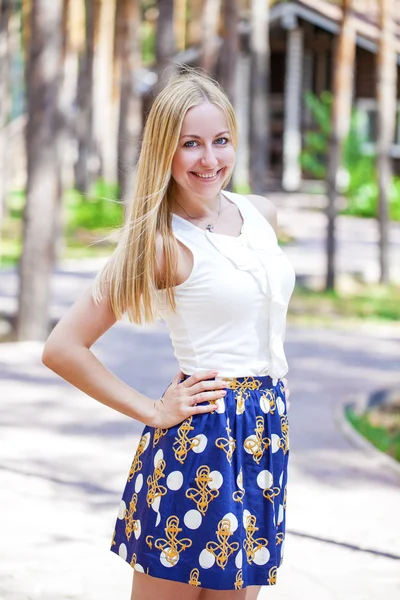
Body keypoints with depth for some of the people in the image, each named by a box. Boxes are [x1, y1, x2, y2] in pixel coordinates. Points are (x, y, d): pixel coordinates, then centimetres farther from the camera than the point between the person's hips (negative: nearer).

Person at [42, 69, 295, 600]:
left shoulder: (262, 215, 7)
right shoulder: (164, 243, -12)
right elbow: (63, 348, -15)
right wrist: (154, 413, -10)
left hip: (265, 433, 6)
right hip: (201, 438, -6)